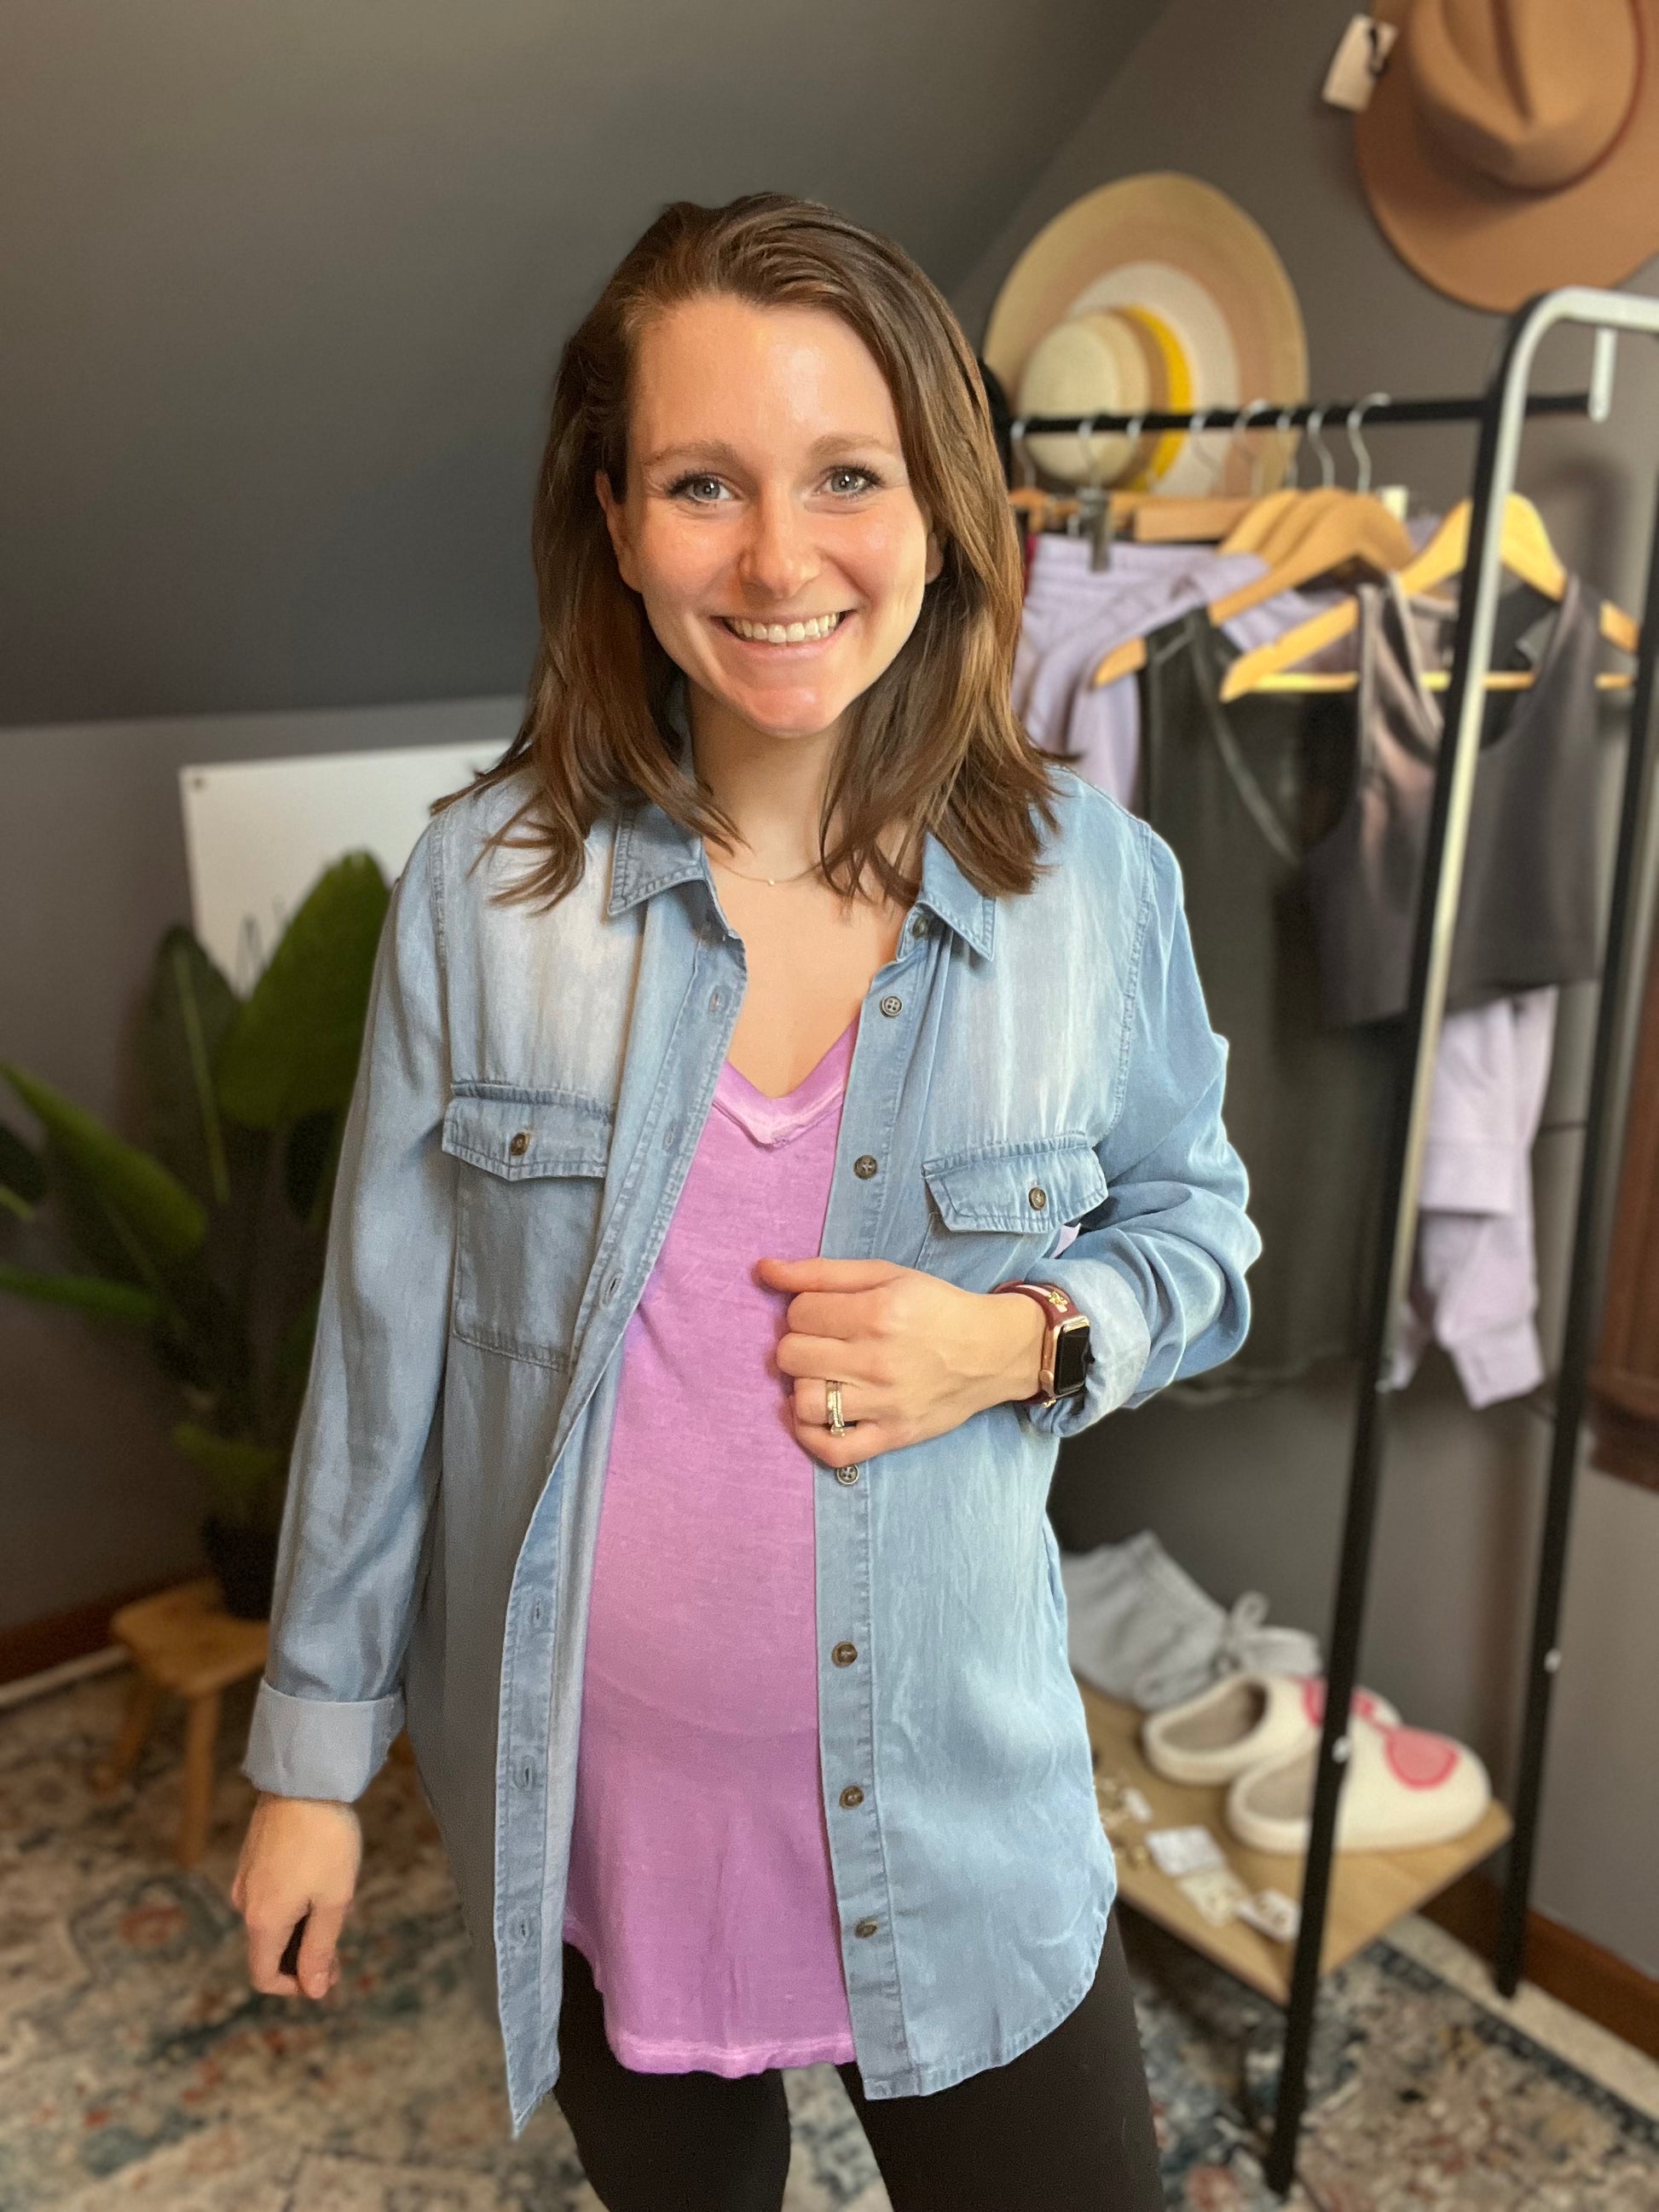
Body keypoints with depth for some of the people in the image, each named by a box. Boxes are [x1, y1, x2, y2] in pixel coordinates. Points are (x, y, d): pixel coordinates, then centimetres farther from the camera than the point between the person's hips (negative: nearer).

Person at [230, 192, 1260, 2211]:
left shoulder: (1098, 885, -12)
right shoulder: (484, 887, -13)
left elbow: (1196, 1228, 3)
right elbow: (382, 1350, -4)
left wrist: (1026, 1340, -19)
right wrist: (313, 1748, 3)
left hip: (957, 1802, 0)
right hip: (584, 1803, 1)